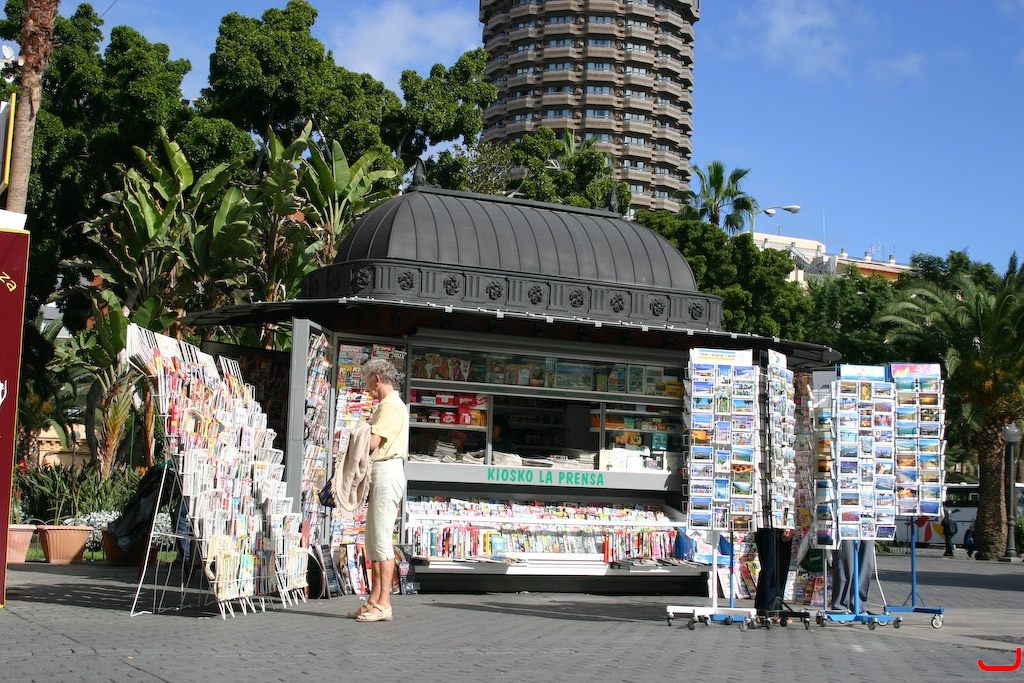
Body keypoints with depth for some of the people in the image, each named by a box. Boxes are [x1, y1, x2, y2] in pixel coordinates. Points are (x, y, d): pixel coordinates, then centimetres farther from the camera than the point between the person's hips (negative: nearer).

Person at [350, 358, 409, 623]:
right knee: (373, 539, 12)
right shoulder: (388, 405, 22)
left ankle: (383, 604, -9)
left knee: (381, 538, -10)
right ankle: (374, 601, 16)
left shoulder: (391, 405, -11)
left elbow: (372, 443, -18)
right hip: (380, 474, 11)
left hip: (387, 472, -11)